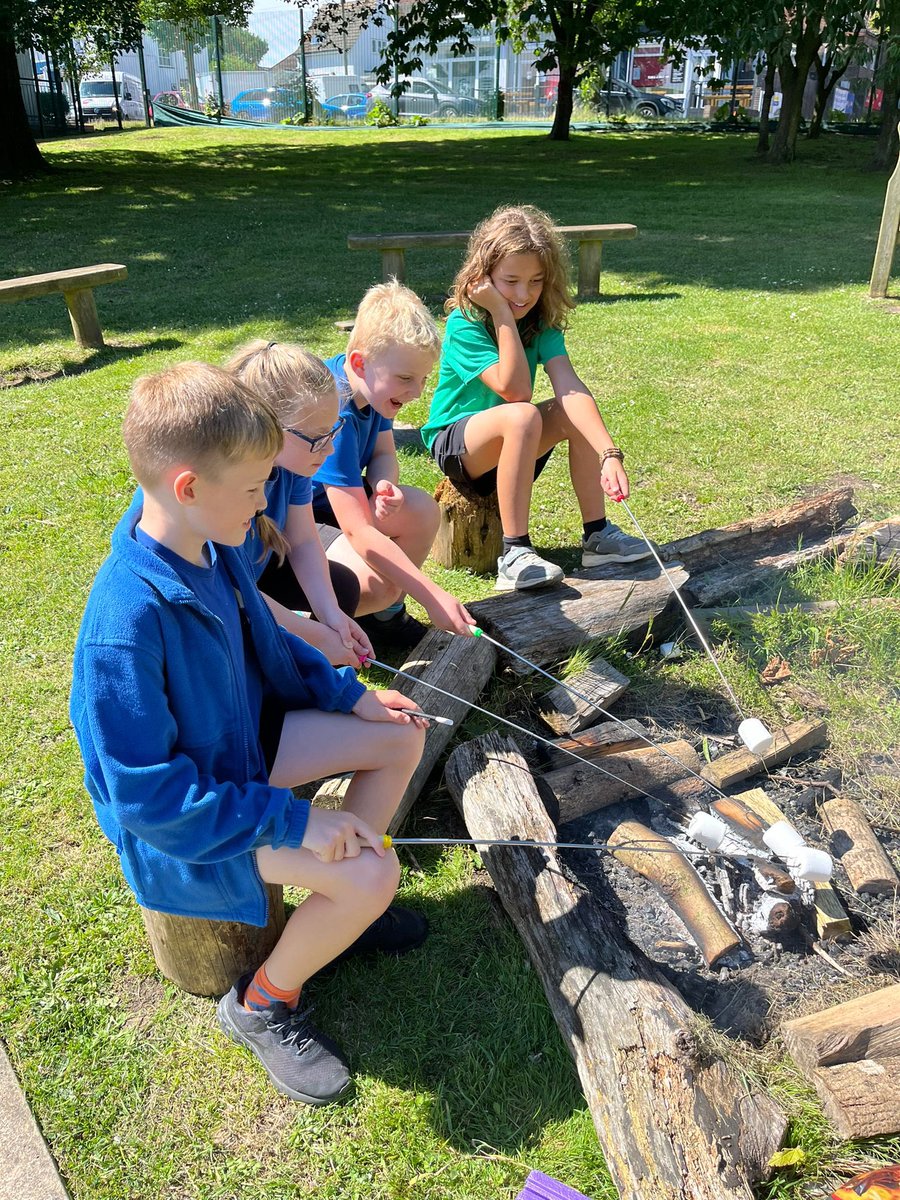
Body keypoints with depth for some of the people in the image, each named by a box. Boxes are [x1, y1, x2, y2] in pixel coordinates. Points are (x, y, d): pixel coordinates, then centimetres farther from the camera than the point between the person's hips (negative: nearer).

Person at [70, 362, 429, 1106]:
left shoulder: (212, 548, -8)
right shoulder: (127, 626, -35)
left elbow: (267, 642, 11)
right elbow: (149, 795, -29)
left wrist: (350, 695, 4)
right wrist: (293, 821, -27)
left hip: (239, 740, 9)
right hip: (175, 822, -8)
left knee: (400, 737, 5)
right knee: (372, 875, -22)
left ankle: (338, 908, 22)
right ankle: (263, 1004, 7)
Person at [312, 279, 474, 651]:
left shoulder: (369, 383, -8)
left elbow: (383, 455, 6)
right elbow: (358, 532, -37)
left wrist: (385, 487, -21)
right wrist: (433, 597, -37)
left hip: (324, 498, 9)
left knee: (422, 511, -5)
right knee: (376, 582, -30)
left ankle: (383, 615, 9)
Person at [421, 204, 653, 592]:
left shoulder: (542, 320, -6)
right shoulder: (464, 324, -20)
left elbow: (569, 386, -23)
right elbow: (514, 391, -31)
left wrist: (608, 453, -37)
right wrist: (502, 312, -30)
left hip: (509, 443, 6)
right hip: (454, 443, -5)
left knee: (577, 411, -20)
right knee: (522, 416, -35)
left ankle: (596, 535, -11)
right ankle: (514, 554, -32)